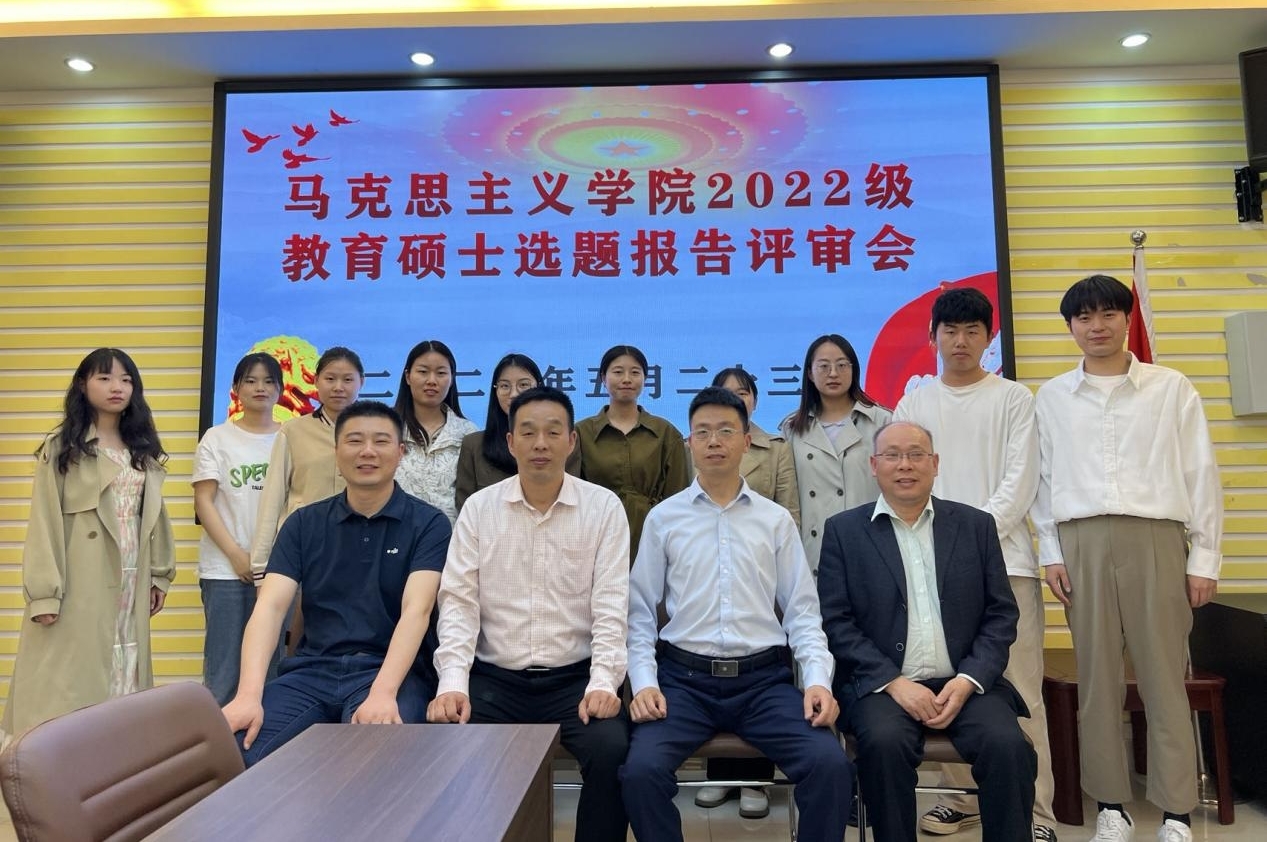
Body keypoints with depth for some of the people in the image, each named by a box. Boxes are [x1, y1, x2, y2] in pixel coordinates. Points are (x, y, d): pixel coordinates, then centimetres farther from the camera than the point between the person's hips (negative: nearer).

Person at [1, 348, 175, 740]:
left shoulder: (143, 450, 11)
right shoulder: (62, 448, -3)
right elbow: (45, 522, -7)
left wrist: (160, 573, 9)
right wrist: (44, 593, -13)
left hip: (130, 582, 5)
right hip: (79, 583, -4)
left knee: (124, 674, 7)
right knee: (72, 680, -1)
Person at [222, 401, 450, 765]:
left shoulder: (428, 523, 0)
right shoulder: (303, 523, 9)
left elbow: (416, 610, -13)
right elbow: (270, 607, -2)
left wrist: (382, 693, -28)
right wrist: (249, 693, -19)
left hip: (392, 671, -3)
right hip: (311, 669, 3)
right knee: (240, 755, -22)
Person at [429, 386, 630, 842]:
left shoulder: (604, 507, -1)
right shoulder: (478, 507, 3)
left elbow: (611, 605, -5)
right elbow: (458, 601, -2)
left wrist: (603, 683, -18)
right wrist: (452, 682, -15)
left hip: (575, 676, -1)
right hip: (495, 676, 1)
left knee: (612, 749, -26)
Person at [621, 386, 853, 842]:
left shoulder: (777, 519, 8)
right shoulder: (662, 518, 6)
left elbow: (802, 611, 6)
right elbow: (640, 612, 6)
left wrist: (818, 679, -9)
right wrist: (643, 682, -7)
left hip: (765, 677, 1)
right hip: (684, 677, 0)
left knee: (831, 765, -22)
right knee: (640, 770, -24)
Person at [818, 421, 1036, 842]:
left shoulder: (976, 525, 10)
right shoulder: (844, 530, 4)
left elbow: (1001, 615, 7)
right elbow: (835, 621, -2)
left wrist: (968, 680, -8)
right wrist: (893, 681, -12)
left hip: (965, 682, 2)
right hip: (882, 683, -1)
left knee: (1007, 744, -24)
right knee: (884, 742, -29)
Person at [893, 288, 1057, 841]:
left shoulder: (1013, 399, 8)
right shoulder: (913, 405, 14)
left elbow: (1020, 480, 0)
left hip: (1003, 558, -2)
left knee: (1019, 690, -2)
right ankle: (963, 797, 18)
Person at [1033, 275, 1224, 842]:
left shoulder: (1171, 389, 6)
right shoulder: (1051, 397, 10)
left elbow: (1201, 475, 4)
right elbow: (1044, 479, 9)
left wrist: (1204, 558, 0)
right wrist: (1051, 553, 3)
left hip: (1156, 538, -1)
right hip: (1083, 543, 1)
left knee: (1164, 677, 1)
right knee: (1097, 679, 5)